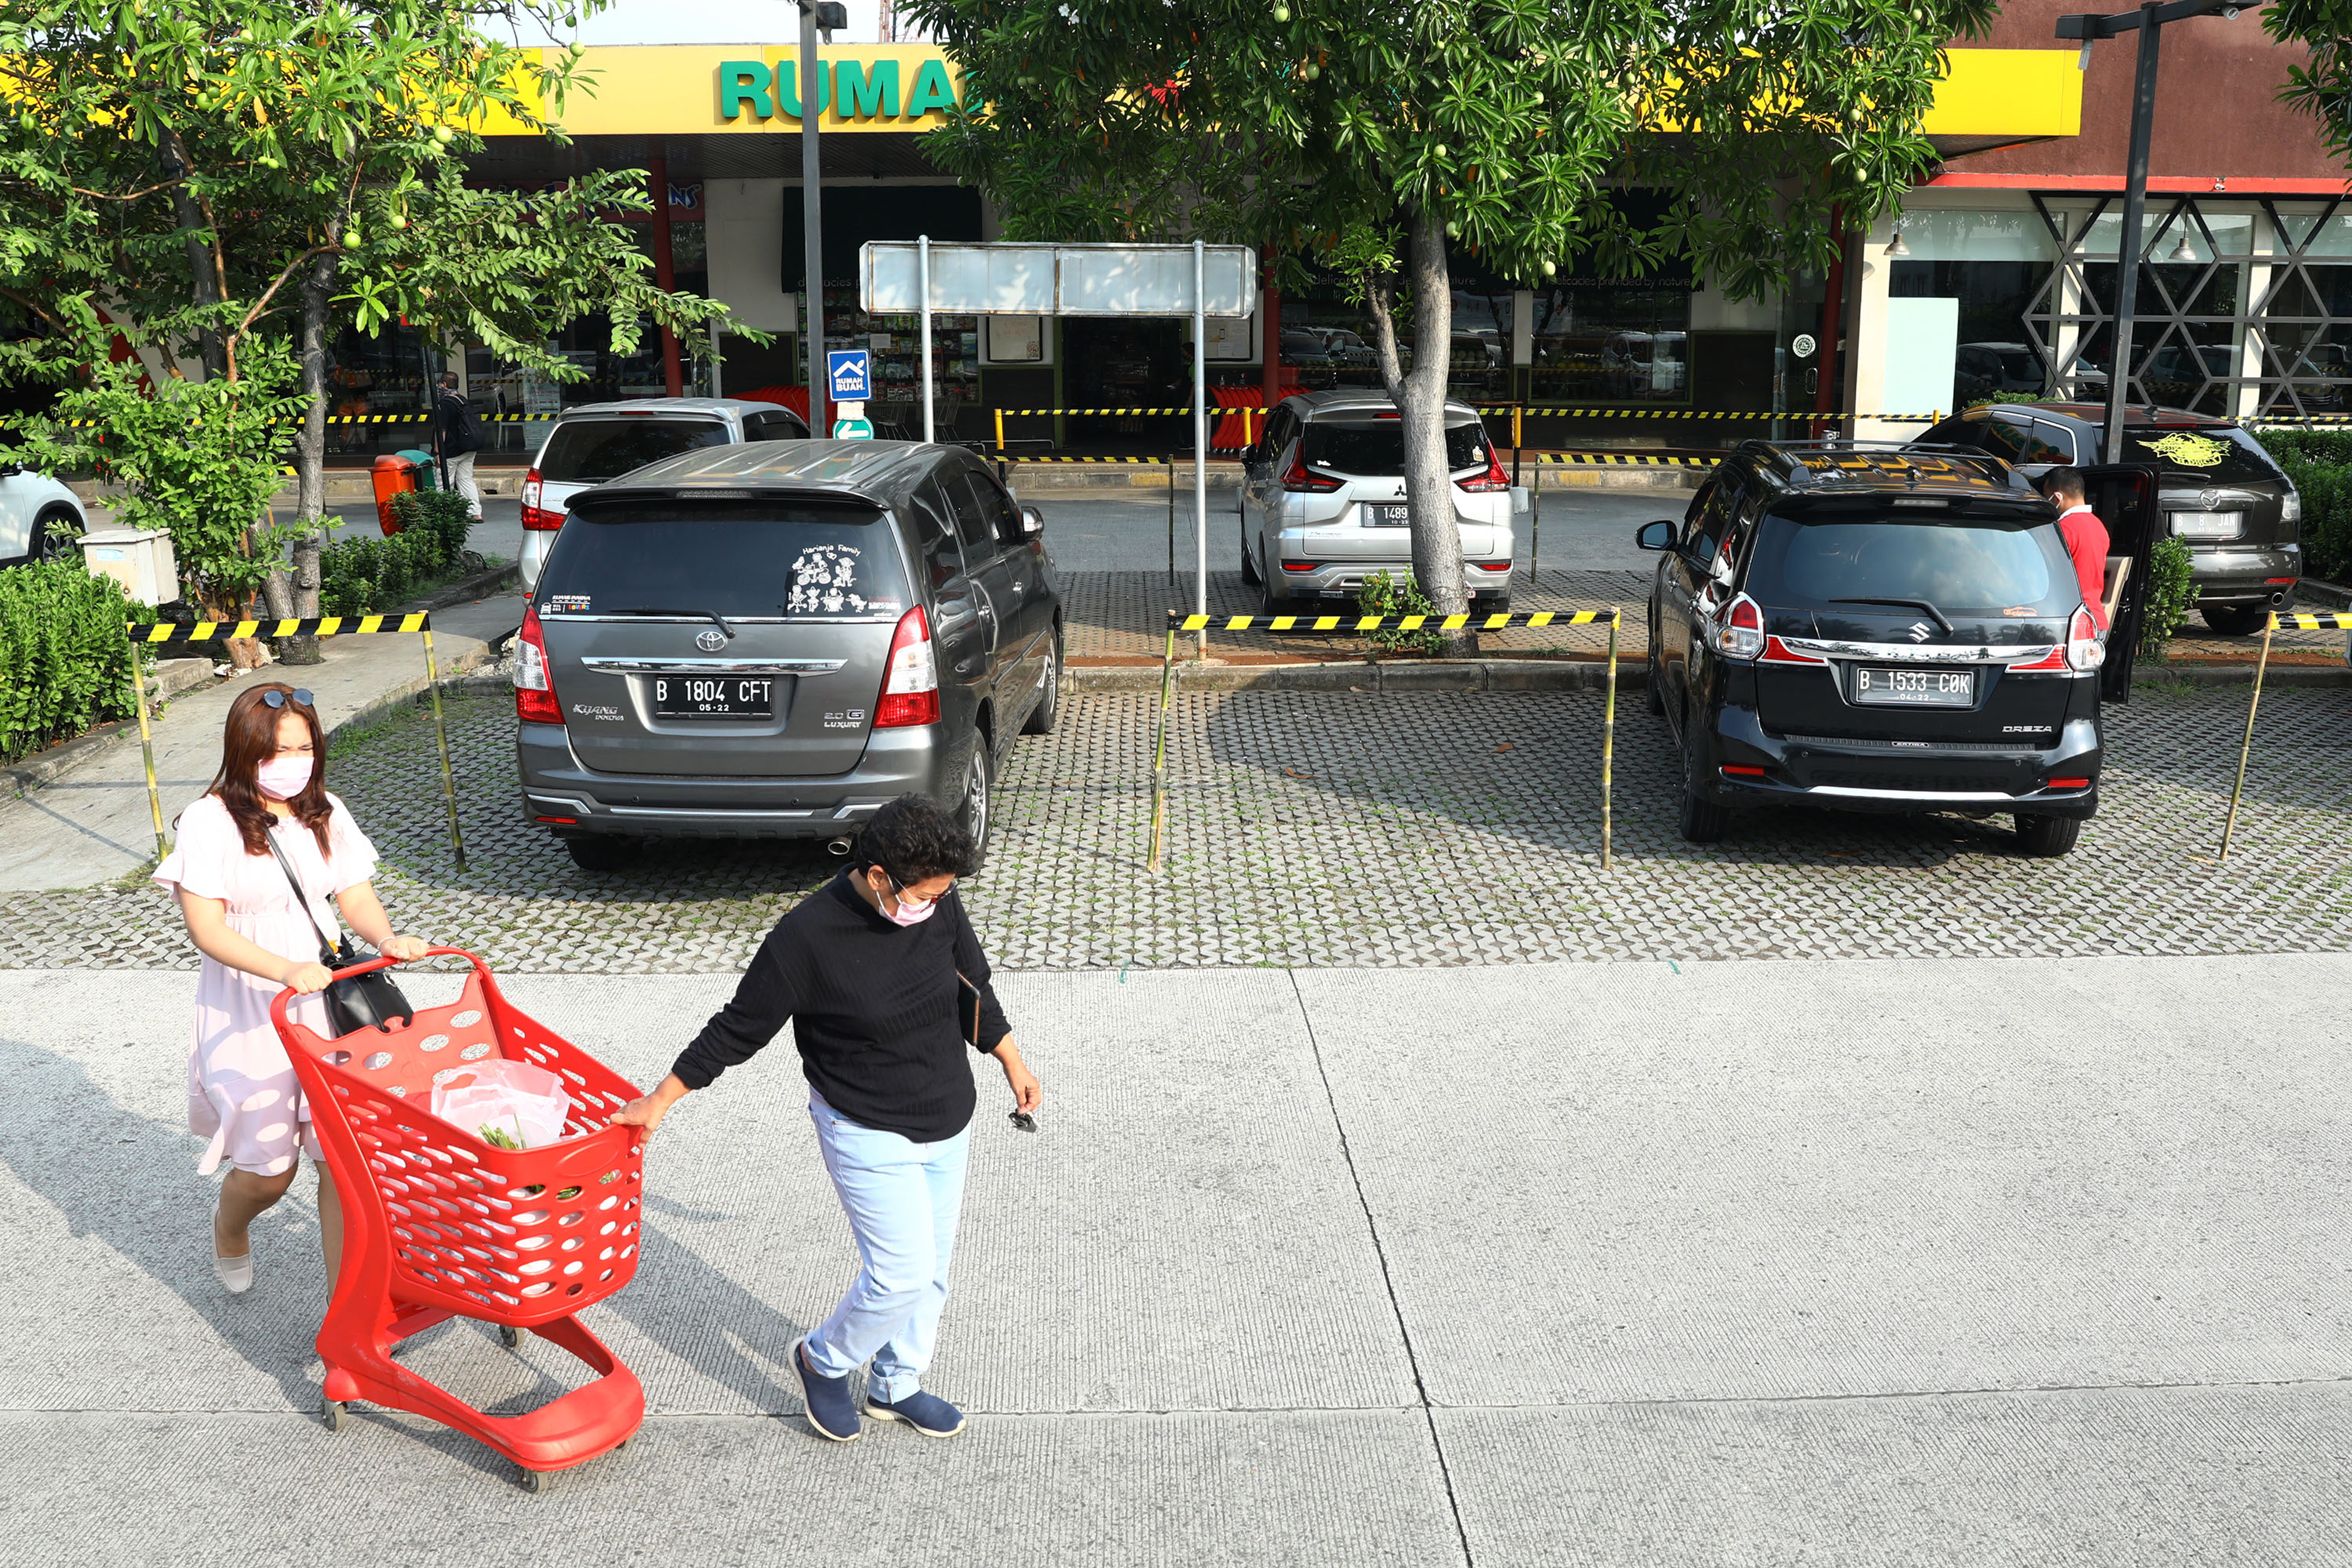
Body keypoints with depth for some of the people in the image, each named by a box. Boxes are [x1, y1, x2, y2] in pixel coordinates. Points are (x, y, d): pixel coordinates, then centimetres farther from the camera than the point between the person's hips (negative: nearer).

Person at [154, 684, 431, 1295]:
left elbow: (356, 897, 7)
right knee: (269, 1169, 5)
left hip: (325, 1000, 4)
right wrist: (285, 970, -31)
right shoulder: (210, 822, -11)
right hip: (248, 1014, -3)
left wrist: (387, 938, -17)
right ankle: (229, 1225, 43)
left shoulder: (324, 813, 5)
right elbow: (206, 927, -16)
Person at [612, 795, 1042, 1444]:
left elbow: (973, 986, 10)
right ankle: (823, 1360, 22)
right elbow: (739, 1029, -12)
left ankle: (896, 1384, 38)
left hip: (947, 1122, 6)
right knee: (903, 1272, -6)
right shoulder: (807, 936, -24)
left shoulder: (939, 905, -9)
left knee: (931, 1268, 15)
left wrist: (1012, 1062, 17)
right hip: (867, 1133, -6)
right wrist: (660, 1100, -8)